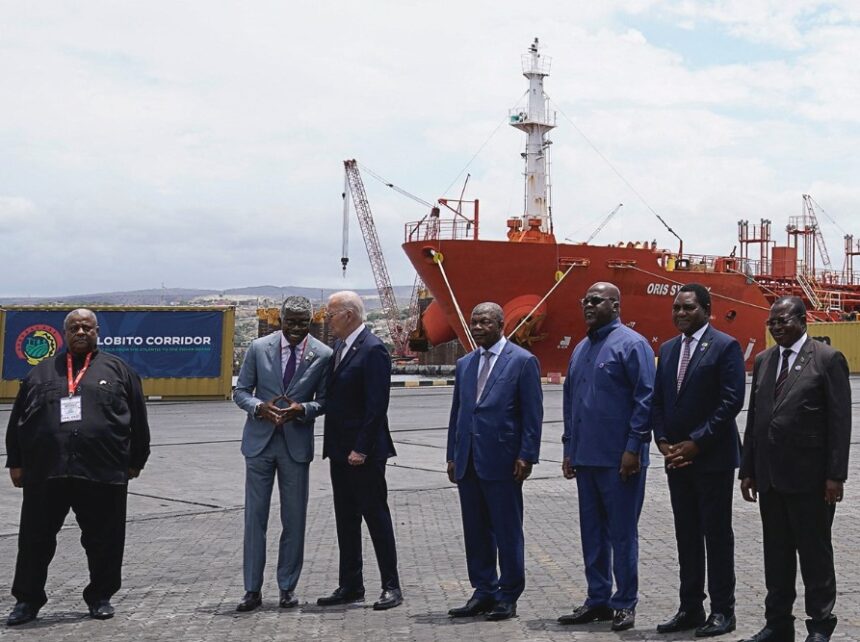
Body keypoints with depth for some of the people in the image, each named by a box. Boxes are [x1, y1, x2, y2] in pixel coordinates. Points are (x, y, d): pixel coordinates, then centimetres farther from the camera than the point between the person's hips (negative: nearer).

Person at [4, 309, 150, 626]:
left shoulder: (118, 370, 10)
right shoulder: (41, 372, 14)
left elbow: (138, 421, 10)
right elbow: (17, 421, 15)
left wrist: (135, 462, 7)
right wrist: (16, 463, 10)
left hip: (103, 473, -1)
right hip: (45, 472, 1)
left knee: (103, 540, 6)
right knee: (35, 538, 6)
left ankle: (100, 597, 21)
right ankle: (27, 600, 18)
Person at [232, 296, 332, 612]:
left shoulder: (323, 355, -4)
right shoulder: (259, 348, -2)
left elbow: (324, 400, 3)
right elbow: (240, 391, 3)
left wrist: (302, 409, -18)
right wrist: (259, 407, -17)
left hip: (297, 443, 0)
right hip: (260, 441, 0)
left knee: (294, 518, 7)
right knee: (255, 516, 3)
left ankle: (287, 587, 19)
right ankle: (252, 589, 11)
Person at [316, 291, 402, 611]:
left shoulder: (372, 350, -15)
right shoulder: (340, 348, 13)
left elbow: (377, 405, -20)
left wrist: (361, 449, -20)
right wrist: (332, 445, 13)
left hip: (363, 452, -9)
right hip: (340, 451, 9)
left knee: (376, 516, -2)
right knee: (346, 520, 13)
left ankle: (391, 587, 7)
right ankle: (350, 585, 22)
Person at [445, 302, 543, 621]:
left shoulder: (523, 361, -4)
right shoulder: (465, 364, 14)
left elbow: (533, 414, -6)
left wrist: (526, 456, -12)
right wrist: (452, 455, 12)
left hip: (501, 461, -6)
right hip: (468, 461, 6)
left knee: (507, 531, 2)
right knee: (476, 532, 11)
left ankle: (508, 596, 12)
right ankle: (483, 592, 21)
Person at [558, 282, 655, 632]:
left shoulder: (631, 344, -8)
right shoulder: (581, 349, 16)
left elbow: (645, 399, -13)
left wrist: (633, 448, -16)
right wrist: (569, 449, 15)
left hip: (619, 459, -7)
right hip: (586, 458, 7)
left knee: (622, 533, 2)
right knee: (592, 533, 12)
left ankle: (625, 603, 12)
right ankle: (598, 599, 22)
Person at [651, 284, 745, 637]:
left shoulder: (725, 346, -7)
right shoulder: (667, 349, 13)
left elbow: (731, 401, -14)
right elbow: (657, 401, 13)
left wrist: (695, 443, -16)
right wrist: (663, 442, -1)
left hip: (712, 458, -6)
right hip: (676, 458, 6)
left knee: (717, 534, 1)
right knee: (687, 535, 11)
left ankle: (722, 610, 10)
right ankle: (690, 608, 18)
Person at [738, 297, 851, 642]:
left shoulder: (828, 359, -5)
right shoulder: (763, 360, 12)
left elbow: (840, 421, -9)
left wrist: (835, 475, -13)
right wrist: (747, 470, 10)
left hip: (809, 477, -6)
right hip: (770, 477, 6)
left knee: (815, 553, 4)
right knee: (776, 554, 12)